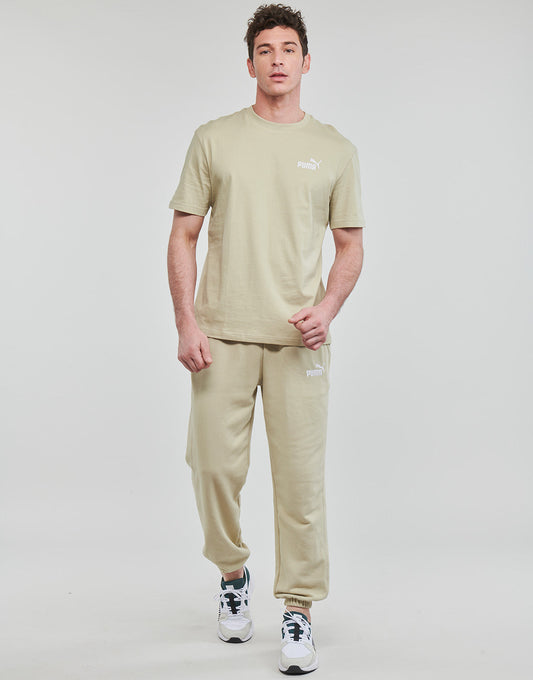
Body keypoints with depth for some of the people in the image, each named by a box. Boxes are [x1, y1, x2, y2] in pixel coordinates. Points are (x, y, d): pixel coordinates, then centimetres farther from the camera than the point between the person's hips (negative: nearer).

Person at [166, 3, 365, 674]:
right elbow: (183, 235, 5)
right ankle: (232, 575, 31)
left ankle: (298, 612, 14)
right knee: (216, 468, 4)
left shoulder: (335, 150, 8)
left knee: (301, 479, 0)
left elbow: (350, 245, 11)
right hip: (222, 337, 0)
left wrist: (327, 307, -8)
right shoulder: (214, 139, 6)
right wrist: (186, 322, -6)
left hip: (298, 338, 0)